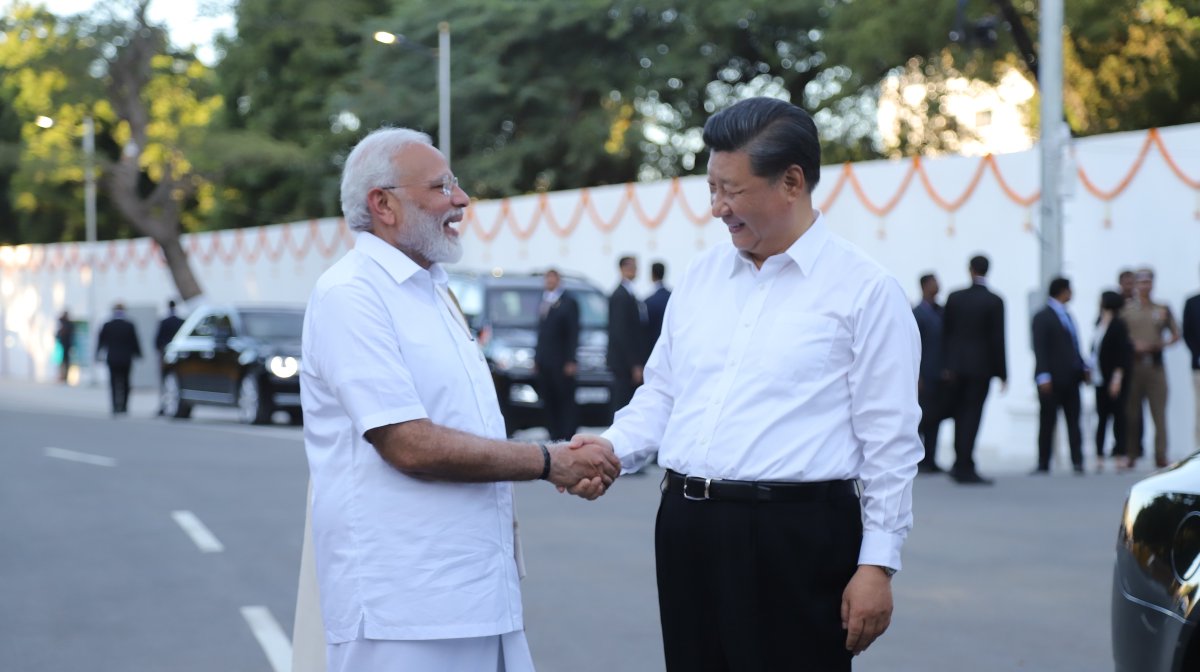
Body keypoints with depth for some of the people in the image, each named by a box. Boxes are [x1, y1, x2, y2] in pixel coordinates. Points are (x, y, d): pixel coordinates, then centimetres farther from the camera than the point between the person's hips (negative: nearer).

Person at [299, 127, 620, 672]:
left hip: (480, 592, 9)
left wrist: (568, 467, 6)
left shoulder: (432, 290, 18)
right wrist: (549, 462, -11)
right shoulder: (351, 294, -11)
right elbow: (410, 446, -19)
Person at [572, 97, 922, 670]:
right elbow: (661, 393, 18)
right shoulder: (701, 275, 13)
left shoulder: (864, 289, -5)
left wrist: (877, 564, -10)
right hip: (687, 529, 6)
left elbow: (889, 441, -7)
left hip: (796, 536, -5)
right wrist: (613, 447, -1)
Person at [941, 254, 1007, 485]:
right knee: (972, 415, -2)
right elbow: (997, 338, -9)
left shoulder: (954, 298, 3)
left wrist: (946, 365, 13)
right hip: (980, 366, -3)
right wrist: (1002, 372, -4)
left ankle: (961, 464, 22)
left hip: (956, 367, 3)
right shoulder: (994, 301, -8)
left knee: (960, 414, 15)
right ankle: (965, 468, -4)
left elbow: (945, 333, 6)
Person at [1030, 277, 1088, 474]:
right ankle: (1043, 464, 5)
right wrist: (1043, 376, -21)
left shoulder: (1066, 316, 17)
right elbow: (1039, 349, -13)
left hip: (1070, 378, 7)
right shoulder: (1043, 317, -7)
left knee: (1073, 421, 3)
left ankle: (1077, 462, 3)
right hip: (1052, 379, -7)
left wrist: (1083, 368, 10)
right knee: (1047, 422, 0)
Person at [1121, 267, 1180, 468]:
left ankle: (1161, 455, -7)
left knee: (1159, 411, -6)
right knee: (1131, 411, -1)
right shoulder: (1126, 309, 6)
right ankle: (1131, 454, 5)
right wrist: (1134, 346, -12)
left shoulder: (1163, 310, 13)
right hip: (1133, 364, -1)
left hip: (1156, 365, 1)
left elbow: (1176, 335, 14)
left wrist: (1162, 344, -5)